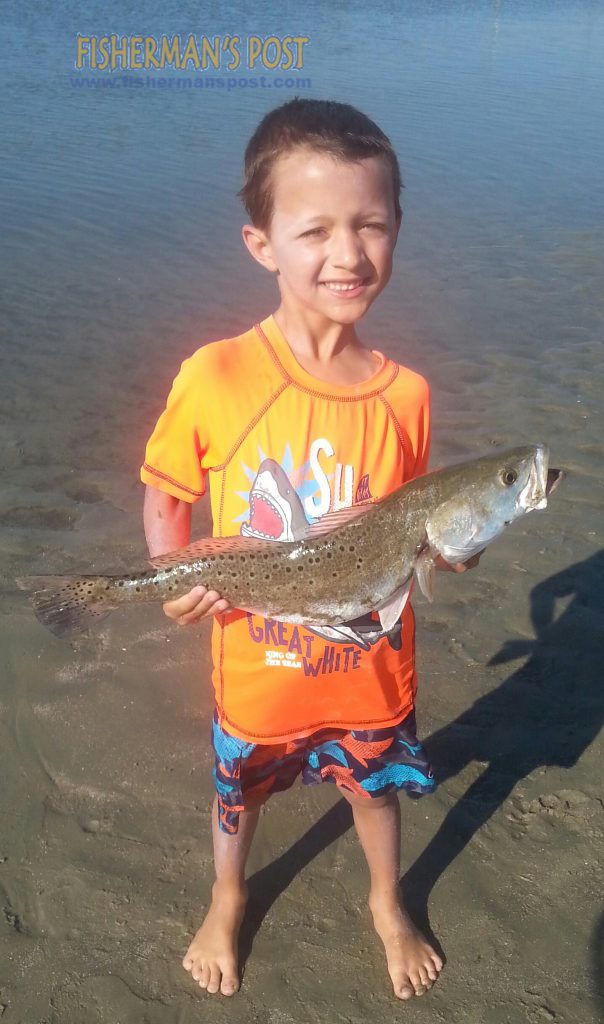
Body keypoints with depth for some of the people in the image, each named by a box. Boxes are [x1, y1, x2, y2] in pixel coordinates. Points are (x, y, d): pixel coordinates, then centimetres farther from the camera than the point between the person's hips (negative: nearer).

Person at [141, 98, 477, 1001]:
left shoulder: (404, 394, -14)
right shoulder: (215, 376, -21)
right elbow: (164, 493, -6)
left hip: (371, 665, 2)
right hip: (258, 667, -1)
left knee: (376, 785, 27)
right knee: (240, 791, 26)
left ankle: (388, 905, 60)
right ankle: (227, 903, 60)